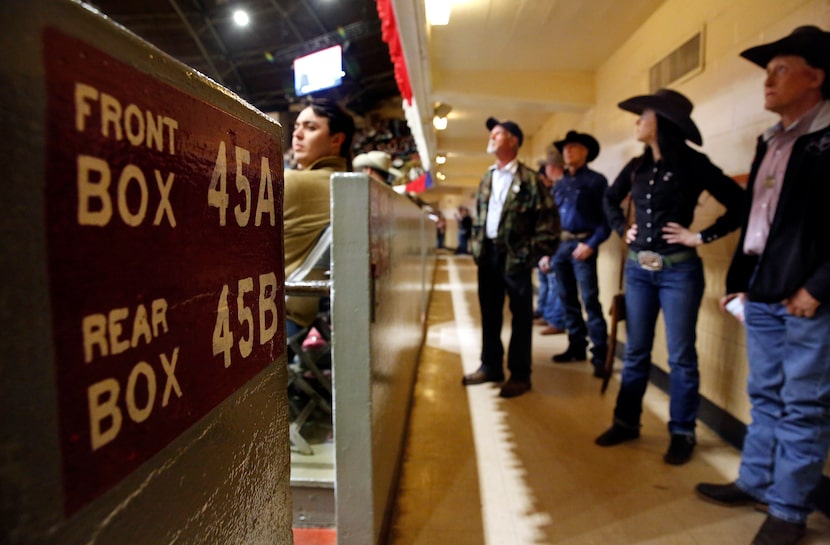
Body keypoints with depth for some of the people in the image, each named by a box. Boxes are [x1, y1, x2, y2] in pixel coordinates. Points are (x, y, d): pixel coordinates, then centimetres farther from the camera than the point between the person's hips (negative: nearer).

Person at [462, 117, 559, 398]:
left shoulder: (529, 179, -7)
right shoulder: (487, 179, 14)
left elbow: (549, 221, -10)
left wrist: (531, 253, -13)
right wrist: (477, 246, 10)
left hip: (515, 256, -6)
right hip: (488, 254, 7)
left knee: (520, 316, 4)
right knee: (489, 313, 14)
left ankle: (520, 375, 15)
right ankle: (490, 366, 28)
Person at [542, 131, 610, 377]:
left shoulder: (596, 180, 0)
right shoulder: (559, 185, 16)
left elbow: (606, 217, -6)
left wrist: (591, 244, -17)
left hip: (581, 244, -6)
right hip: (559, 246, 6)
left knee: (590, 301, -9)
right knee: (568, 300, 10)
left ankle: (600, 355, -3)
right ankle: (576, 347, 21)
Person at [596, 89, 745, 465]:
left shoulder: (693, 165, -7)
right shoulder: (637, 167, 8)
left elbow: (741, 205, -10)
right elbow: (610, 200, 25)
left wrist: (702, 237, -11)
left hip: (679, 271, -5)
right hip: (637, 269, 5)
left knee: (681, 356, 4)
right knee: (635, 351, 11)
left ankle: (682, 434, 18)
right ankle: (627, 422, 23)